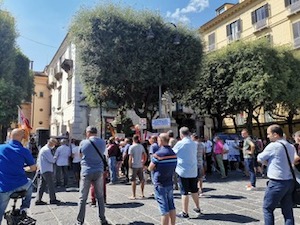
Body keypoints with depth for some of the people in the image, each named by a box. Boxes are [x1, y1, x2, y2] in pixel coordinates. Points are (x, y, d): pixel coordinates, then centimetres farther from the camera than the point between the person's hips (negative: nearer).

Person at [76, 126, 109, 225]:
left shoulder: (83, 143, -5)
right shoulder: (102, 142, 1)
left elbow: (80, 153, 11)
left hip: (86, 172, -2)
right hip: (99, 172, 2)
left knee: (82, 198, 7)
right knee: (100, 197, 13)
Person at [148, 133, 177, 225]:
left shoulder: (158, 154, -17)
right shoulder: (173, 153, 4)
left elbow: (150, 168, -8)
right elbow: (173, 167, 11)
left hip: (160, 185, -6)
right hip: (170, 183, 6)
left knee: (164, 210, -1)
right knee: (171, 207, 14)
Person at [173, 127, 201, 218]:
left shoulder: (180, 143, -12)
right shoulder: (194, 144, 5)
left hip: (183, 171, -5)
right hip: (193, 171, 6)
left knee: (184, 192, 2)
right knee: (194, 191, 19)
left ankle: (185, 213, 9)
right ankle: (198, 208, 31)